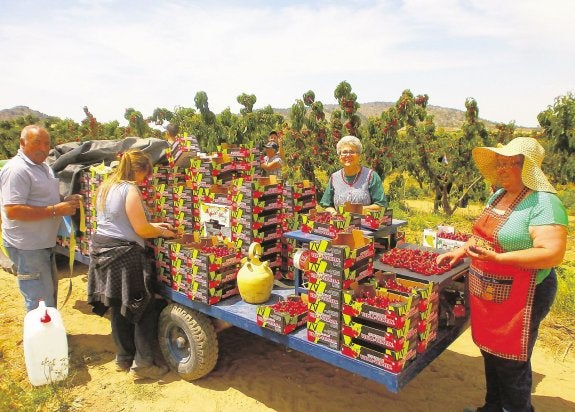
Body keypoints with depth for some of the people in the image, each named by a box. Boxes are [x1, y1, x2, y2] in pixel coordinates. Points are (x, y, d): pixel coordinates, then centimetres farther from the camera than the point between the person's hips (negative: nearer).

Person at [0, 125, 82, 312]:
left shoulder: (43, 166, 12)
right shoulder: (16, 170, -19)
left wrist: (65, 202, 3)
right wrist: (56, 210, -27)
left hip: (44, 243, 10)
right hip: (27, 247, -10)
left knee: (50, 291, 23)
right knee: (41, 302, -5)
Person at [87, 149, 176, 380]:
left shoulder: (106, 186, 13)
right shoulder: (130, 190, -15)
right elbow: (141, 230, -17)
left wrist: (154, 225, 18)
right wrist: (162, 232, 2)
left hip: (102, 249, 9)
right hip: (124, 254, -9)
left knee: (118, 308, 18)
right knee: (144, 309, 4)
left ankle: (123, 359, 30)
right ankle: (142, 364, 11)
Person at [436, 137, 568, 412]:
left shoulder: (544, 204, -19)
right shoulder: (499, 195, 9)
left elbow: (553, 254, -28)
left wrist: (497, 258, -34)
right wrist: (460, 251, 9)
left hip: (520, 296, -9)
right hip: (486, 293, 9)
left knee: (511, 364, 6)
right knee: (491, 353, 22)